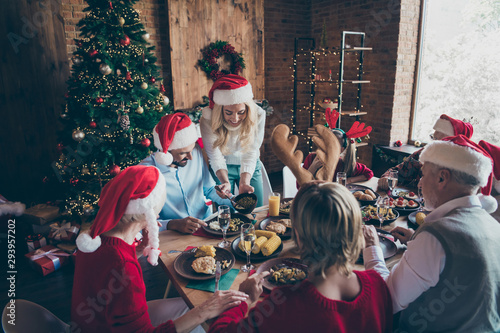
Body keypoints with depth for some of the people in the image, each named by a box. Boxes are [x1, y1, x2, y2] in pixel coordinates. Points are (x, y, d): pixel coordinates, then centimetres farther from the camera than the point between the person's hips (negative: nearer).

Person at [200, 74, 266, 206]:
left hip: (250, 167, 2)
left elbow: (251, 154, -27)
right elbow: (215, 157, -27)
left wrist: (244, 183, -41)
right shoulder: (208, 120, -28)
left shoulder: (258, 115, -25)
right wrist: (225, 182, -45)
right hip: (223, 169, -1)